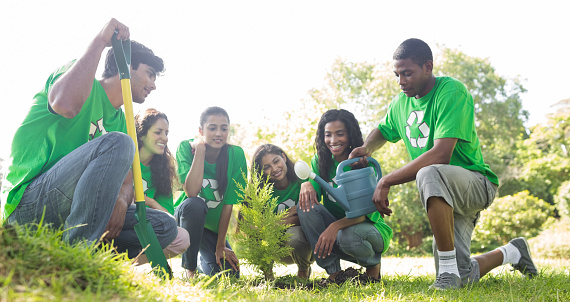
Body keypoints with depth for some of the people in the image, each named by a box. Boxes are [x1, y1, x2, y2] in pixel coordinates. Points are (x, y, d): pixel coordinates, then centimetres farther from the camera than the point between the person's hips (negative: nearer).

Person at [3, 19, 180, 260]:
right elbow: (65, 104, -28)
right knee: (117, 143, -29)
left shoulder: (119, 120, 21)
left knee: (165, 226, -7)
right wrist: (100, 41, -18)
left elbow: (126, 181, 13)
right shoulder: (88, 87, -1)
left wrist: (121, 200, -13)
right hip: (31, 199, -7)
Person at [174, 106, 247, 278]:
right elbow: (192, 193, -31)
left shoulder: (236, 154, -14)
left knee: (230, 275, -14)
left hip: (215, 225, 2)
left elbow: (229, 203, -13)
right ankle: (190, 268, -13)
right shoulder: (186, 148, -17)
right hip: (187, 218, -2)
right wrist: (200, 150, -30)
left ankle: (205, 259, 22)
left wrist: (221, 246, -11)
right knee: (194, 204, -36)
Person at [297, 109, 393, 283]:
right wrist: (307, 185, -34)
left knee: (348, 236, -38)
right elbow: (313, 194, -8)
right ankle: (333, 272, -15)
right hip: (335, 225, 4)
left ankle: (373, 264, 0)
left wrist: (335, 226, -40)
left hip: (370, 228, -4)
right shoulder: (320, 161, 1)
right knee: (306, 206, -22)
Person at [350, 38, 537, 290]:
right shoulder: (400, 103, 5)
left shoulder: (452, 92, -19)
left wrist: (386, 181, -26)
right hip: (446, 195, 8)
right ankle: (511, 252, 34)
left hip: (477, 184, -7)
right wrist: (367, 148, 1)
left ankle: (449, 269, -28)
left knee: (429, 174, -40)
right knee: (461, 278, 3)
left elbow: (440, 155, -30)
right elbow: (383, 130, 26)